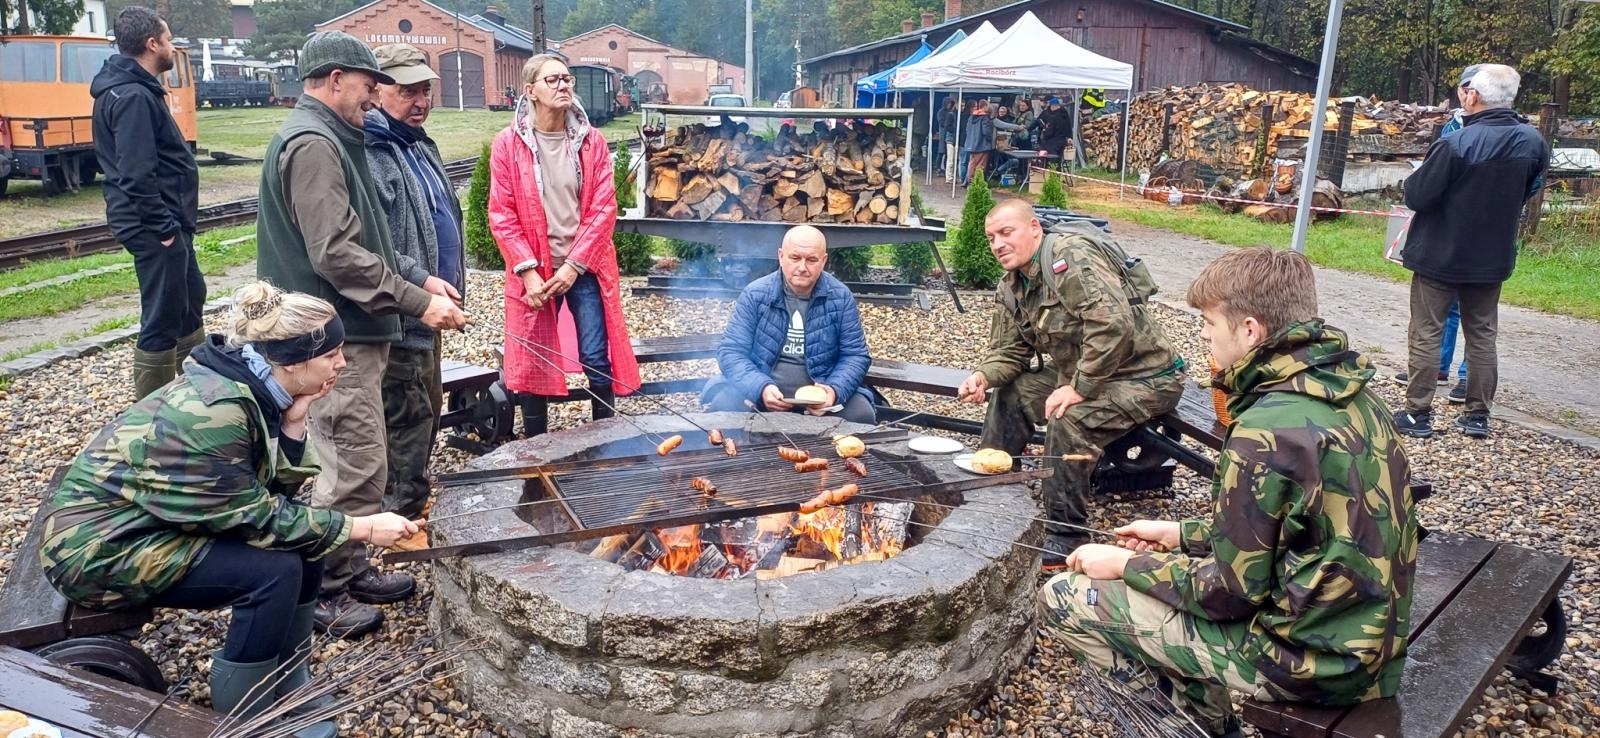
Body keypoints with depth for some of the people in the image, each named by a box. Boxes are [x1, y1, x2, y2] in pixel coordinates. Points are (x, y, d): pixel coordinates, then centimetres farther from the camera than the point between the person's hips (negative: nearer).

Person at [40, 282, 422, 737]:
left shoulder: (250, 384, -5)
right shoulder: (212, 413, -31)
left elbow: (277, 491, -3)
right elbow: (258, 519, -23)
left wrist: (293, 423, -17)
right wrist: (363, 528, -20)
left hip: (153, 517, 9)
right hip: (97, 546, -8)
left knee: (304, 537, -2)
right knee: (274, 568, -22)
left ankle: (287, 693, 12)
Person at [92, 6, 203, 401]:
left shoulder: (136, 89, 14)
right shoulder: (133, 97, -19)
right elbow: (137, 177, -25)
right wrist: (164, 227, -20)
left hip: (167, 223, 11)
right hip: (156, 229, -11)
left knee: (191, 298, 23)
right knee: (162, 320, -3)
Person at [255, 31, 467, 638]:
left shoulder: (329, 139, 18)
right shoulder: (312, 143, -16)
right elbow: (337, 255, -23)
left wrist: (419, 279, 14)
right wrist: (418, 303, -20)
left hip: (351, 329, 11)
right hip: (337, 337, -11)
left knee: (359, 463, 18)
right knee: (354, 469, -3)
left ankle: (348, 571, 30)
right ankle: (317, 594, 10)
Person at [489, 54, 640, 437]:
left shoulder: (592, 140, 2)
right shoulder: (508, 143, -2)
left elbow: (603, 209, -2)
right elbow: (502, 215, -4)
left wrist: (574, 265, -10)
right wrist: (528, 271, -12)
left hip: (585, 269, 1)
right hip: (534, 274, -1)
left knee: (598, 361, 2)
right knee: (533, 365, 6)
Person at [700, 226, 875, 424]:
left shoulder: (841, 297, -2)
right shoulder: (754, 294, -4)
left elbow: (855, 354, 0)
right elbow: (731, 351, -7)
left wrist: (835, 390, -22)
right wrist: (761, 387, -26)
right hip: (760, 388, -1)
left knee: (861, 414, -25)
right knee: (724, 405, -29)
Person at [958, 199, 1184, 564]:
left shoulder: (1072, 256, -25)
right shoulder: (1010, 287, 4)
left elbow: (1114, 325, -35)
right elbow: (1008, 349, 6)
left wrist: (1079, 388, -29)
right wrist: (984, 376, -16)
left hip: (1145, 376, -9)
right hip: (1081, 373, 9)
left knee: (1069, 419, -29)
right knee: (1011, 392, -1)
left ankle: (1064, 538, -13)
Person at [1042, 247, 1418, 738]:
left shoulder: (1266, 432, -26)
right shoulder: (1348, 393, 1)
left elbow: (1232, 592, -19)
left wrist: (1126, 565, -6)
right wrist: (1182, 534, 13)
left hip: (1309, 656, -9)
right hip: (1364, 635, 9)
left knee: (1062, 599, -4)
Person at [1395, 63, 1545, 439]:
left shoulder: (1455, 144, -23)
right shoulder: (1532, 141, -1)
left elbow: (1416, 197, -18)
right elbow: (1529, 191, 13)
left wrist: (1416, 178, 1)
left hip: (1439, 256, -6)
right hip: (1493, 257, 6)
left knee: (1425, 335, 4)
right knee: (1482, 336, 15)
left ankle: (1418, 413, 7)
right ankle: (1478, 415, 21)